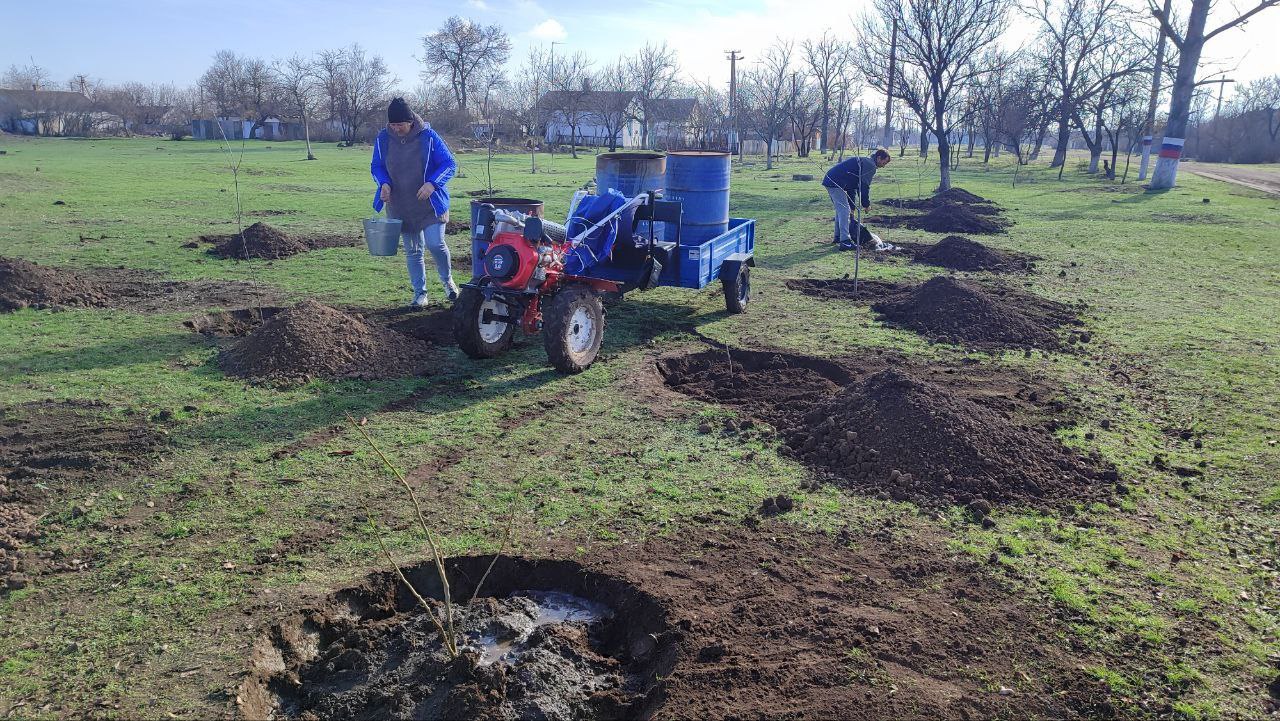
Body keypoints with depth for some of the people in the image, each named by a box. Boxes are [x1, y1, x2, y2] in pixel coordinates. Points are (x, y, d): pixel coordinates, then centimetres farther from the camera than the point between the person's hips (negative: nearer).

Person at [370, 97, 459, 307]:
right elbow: (376, 166, 12)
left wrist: (432, 183, -23)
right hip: (401, 207, 3)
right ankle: (420, 293, 21)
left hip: (430, 204, -3)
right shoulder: (383, 139, 0)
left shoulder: (428, 137, -10)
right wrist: (384, 183, -10)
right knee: (412, 251, 9)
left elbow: (450, 164, -7)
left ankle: (447, 280, 15)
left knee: (435, 244, -14)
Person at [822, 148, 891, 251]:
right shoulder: (871, 166, -6)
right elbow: (864, 186, -10)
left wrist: (852, 206, 25)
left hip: (829, 180, 10)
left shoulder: (863, 162, 27)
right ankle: (845, 242, -15)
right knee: (844, 211, -11)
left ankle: (838, 236, 31)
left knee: (841, 209, 22)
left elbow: (853, 185, 28)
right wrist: (866, 204, 3)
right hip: (836, 183, -10)